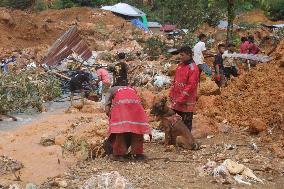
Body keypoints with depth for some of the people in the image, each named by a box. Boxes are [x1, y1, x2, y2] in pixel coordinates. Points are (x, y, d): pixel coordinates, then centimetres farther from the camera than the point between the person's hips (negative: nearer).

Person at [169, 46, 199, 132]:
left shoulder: (193, 68, -14)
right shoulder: (180, 65, 12)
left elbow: (191, 86, -19)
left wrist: (182, 99, -18)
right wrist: (172, 94, 12)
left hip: (186, 101, -8)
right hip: (176, 100, 8)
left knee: (186, 122, 1)